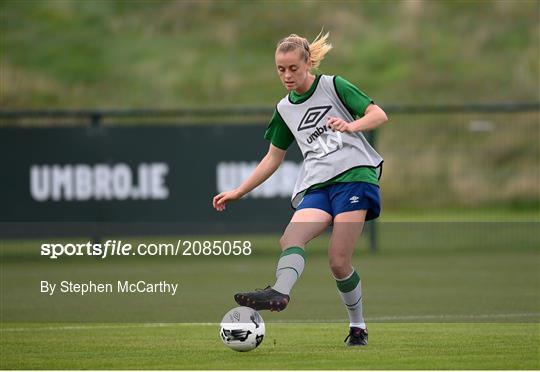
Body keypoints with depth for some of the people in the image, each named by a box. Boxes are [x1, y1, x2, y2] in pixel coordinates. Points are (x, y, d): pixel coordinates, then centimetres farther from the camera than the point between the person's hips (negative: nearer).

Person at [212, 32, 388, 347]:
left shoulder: (333, 86, 5)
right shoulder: (285, 109, 19)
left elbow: (379, 115, 0)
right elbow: (273, 158, 26)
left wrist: (351, 125, -20)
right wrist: (238, 192, 22)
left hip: (354, 175, -5)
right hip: (316, 186, 5)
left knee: (339, 261, -16)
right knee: (292, 237, -26)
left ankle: (358, 326, -5)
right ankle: (280, 292, -45)